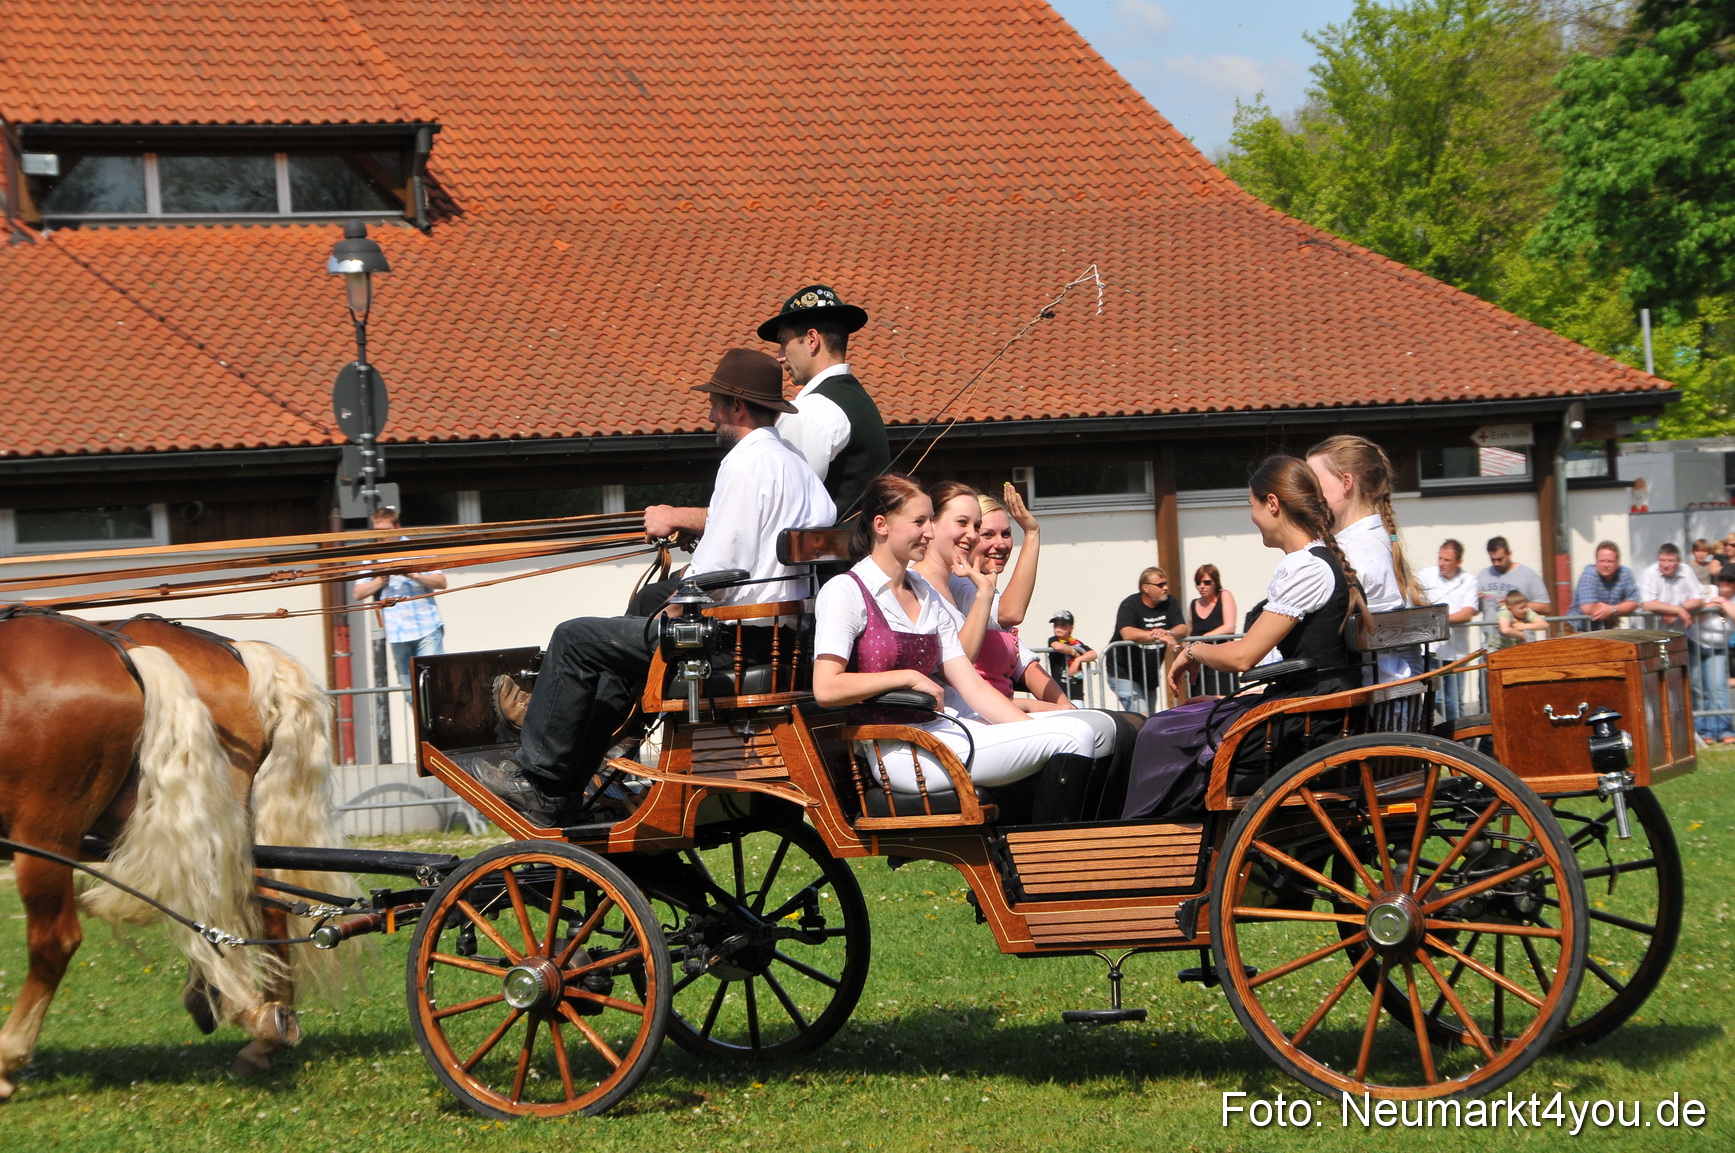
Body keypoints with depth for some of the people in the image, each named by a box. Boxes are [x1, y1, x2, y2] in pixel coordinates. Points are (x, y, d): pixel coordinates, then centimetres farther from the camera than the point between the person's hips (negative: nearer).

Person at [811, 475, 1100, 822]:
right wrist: (908, 677, -13)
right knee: (1070, 739, -17)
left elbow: (971, 686, 13)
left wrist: (1035, 729, 0)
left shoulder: (928, 596, 20)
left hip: (938, 728, 8)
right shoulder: (846, 592, -4)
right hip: (897, 751, -8)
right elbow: (826, 688, -17)